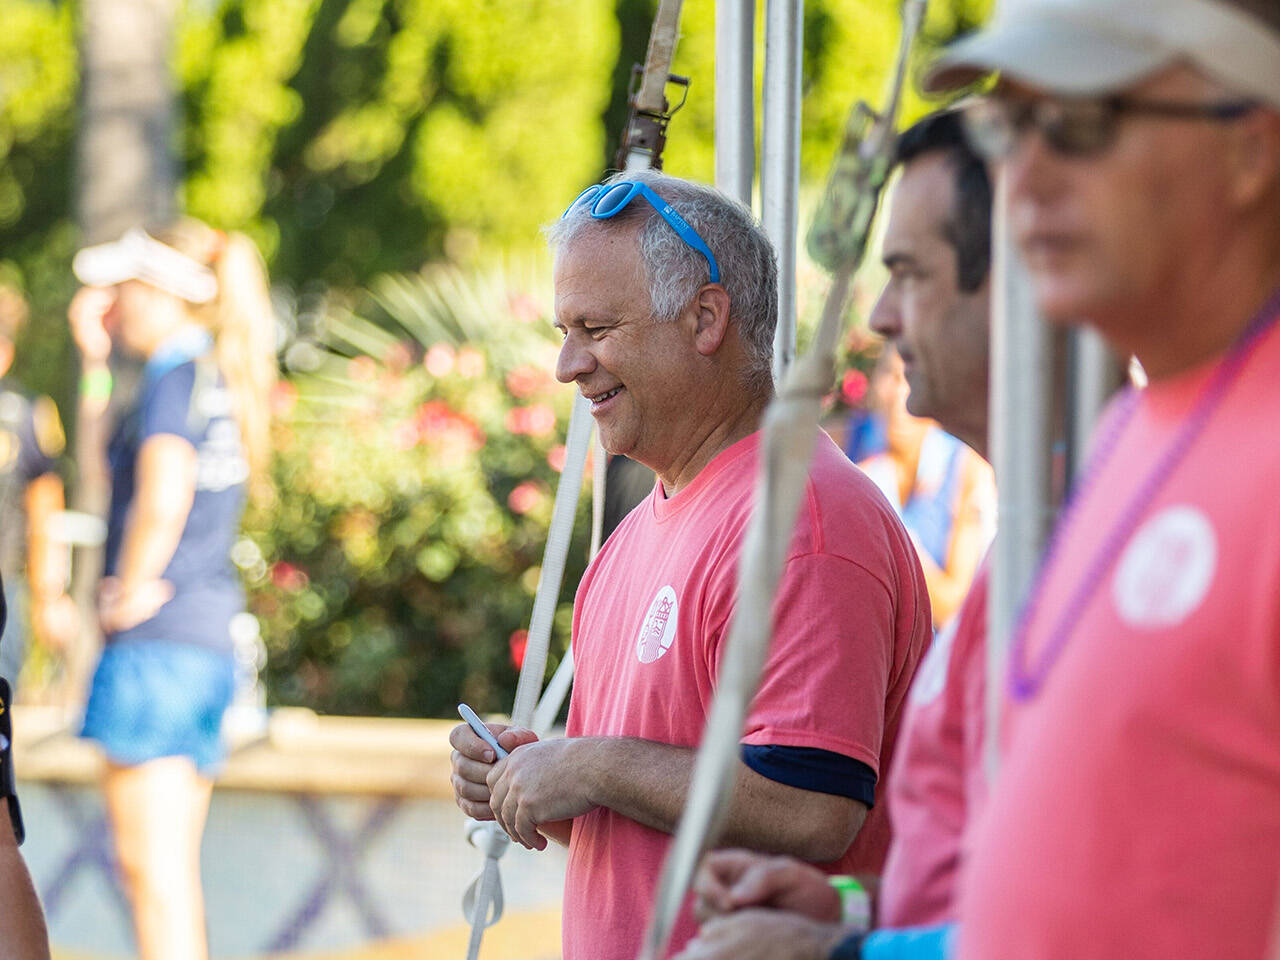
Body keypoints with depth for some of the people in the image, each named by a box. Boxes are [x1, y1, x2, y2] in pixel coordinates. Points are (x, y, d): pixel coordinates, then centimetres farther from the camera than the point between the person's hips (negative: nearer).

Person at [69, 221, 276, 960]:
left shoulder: (174, 378, -11)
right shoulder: (224, 379, 15)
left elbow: (160, 504, -25)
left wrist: (129, 595, -11)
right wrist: (96, 361, 20)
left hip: (157, 643, -9)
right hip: (211, 641, 9)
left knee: (154, 867, -7)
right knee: (171, 870, 13)